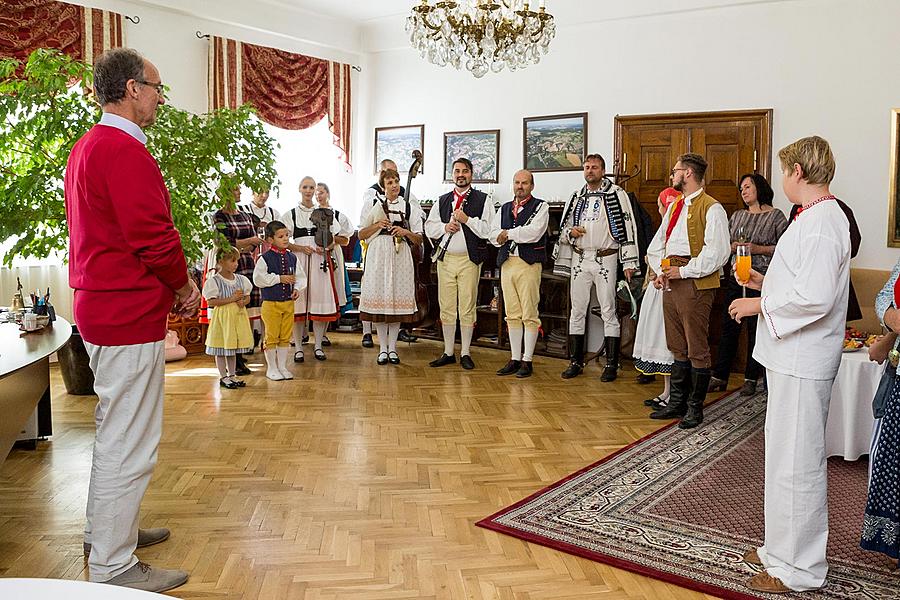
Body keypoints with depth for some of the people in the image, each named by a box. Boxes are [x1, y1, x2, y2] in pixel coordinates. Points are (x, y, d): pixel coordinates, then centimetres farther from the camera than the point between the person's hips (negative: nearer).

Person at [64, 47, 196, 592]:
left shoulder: (86, 147, 16)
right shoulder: (125, 150, -18)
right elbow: (153, 235, -22)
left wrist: (168, 285, 14)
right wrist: (184, 287, -5)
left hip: (99, 303, 11)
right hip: (131, 312, -11)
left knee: (115, 430, 22)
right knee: (131, 443, -2)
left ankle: (106, 530, 37)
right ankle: (113, 566, 8)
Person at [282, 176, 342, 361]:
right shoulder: (290, 214, 9)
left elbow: (337, 236, 15)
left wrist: (327, 247, -4)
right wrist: (301, 248, -10)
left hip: (320, 261, 1)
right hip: (298, 261, -1)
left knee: (320, 301, -2)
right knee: (298, 301, -5)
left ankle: (318, 346, 9)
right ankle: (298, 348, 3)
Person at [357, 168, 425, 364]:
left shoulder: (410, 208, 8)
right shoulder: (375, 207, 9)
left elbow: (419, 239, 7)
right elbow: (361, 234, 11)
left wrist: (406, 232, -11)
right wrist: (377, 225, -4)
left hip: (401, 258, 0)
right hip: (379, 257, 0)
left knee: (398, 300, 0)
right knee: (379, 299, 0)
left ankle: (392, 348, 10)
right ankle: (383, 349, 9)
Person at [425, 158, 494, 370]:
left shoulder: (482, 200, 3)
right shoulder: (442, 200, 16)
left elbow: (489, 229, -8)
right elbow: (429, 227, 13)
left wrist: (467, 219, -15)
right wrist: (445, 227, -5)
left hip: (469, 259, -4)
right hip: (445, 259, 4)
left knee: (467, 308, 0)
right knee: (446, 307, 7)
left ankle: (465, 353, 9)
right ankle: (448, 353, 16)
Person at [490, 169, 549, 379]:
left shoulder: (540, 207, 2)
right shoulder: (504, 209, 19)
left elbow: (534, 232, -14)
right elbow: (493, 236, 9)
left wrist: (509, 233, -5)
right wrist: (519, 234, -7)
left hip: (529, 264, -5)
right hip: (507, 263, 5)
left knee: (529, 314, -4)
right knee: (512, 315, 8)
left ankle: (527, 361, 2)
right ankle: (515, 359, 14)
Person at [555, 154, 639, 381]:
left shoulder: (616, 194, -2)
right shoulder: (577, 197, 14)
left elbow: (627, 229, -6)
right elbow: (563, 230, 21)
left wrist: (629, 262, -11)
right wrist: (570, 232, -3)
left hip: (605, 259, -5)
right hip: (579, 260, 5)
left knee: (608, 312, -1)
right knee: (577, 311, 8)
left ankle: (612, 365, 6)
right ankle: (576, 362, 17)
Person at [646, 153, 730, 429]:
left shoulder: (711, 208, -8)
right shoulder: (675, 206, 19)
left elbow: (717, 251, -18)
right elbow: (656, 244, 20)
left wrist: (683, 271, -17)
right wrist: (660, 271, 3)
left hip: (695, 284, -8)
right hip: (671, 282, 8)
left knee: (697, 348, -1)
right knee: (677, 346, 15)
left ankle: (695, 407, 9)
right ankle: (676, 402, 24)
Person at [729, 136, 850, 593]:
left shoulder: (821, 224, -19)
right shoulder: (818, 217, 15)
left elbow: (815, 297, -27)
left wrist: (759, 304, -15)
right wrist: (766, 282, 15)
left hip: (802, 362, -11)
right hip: (792, 355, 11)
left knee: (796, 462, -2)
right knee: (788, 457, 18)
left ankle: (797, 569, 10)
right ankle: (784, 548, 31)